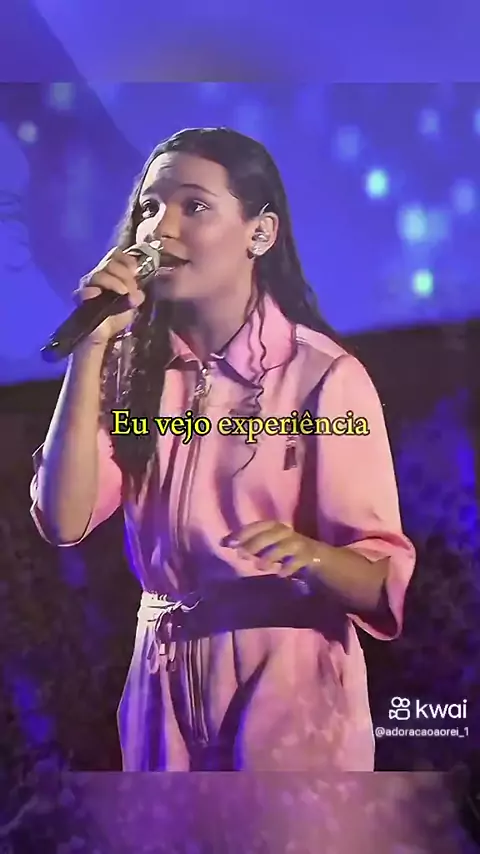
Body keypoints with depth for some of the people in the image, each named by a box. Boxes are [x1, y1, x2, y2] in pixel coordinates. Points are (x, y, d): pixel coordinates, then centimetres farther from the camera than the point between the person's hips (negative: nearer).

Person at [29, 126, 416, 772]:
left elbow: (382, 580, -13)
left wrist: (309, 554, -34)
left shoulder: (324, 374, -15)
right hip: (165, 677, 5)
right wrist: (92, 345, -16)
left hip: (288, 682, -4)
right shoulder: (133, 364, 0)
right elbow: (63, 521, -13)